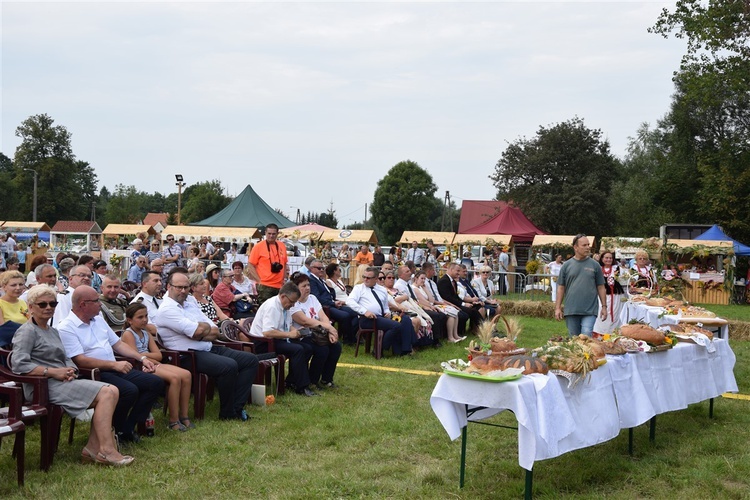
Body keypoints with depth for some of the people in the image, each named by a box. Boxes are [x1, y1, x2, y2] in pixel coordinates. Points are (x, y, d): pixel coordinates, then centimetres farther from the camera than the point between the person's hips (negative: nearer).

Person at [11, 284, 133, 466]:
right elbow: (19, 365, -17)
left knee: (112, 391, -12)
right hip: (44, 386, -9)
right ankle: (106, 451, -21)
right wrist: (54, 372, -18)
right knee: (106, 393, -21)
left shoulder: (53, 331, 24)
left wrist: (70, 370, -4)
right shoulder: (27, 331, -4)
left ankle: (93, 449, -13)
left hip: (62, 382, 9)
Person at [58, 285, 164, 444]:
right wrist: (114, 364, -23)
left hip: (116, 369, 9)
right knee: (130, 390, -32)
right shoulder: (66, 329, -10)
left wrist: (142, 358, 10)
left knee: (156, 383, -5)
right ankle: (116, 430, -6)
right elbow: (81, 361, -19)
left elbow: (118, 343, 22)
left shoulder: (98, 320, 17)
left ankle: (127, 428, -2)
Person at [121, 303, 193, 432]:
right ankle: (173, 421, -22)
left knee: (186, 375, -10)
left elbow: (158, 355, 8)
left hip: (152, 364, 8)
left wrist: (143, 354, -7)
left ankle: (183, 416, -6)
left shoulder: (146, 333, 18)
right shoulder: (128, 334, -5)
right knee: (174, 378, -28)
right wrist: (152, 359, -5)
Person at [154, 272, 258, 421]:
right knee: (229, 366, -30)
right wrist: (206, 326, 1)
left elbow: (215, 332, 9)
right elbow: (198, 331, -22)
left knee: (250, 360, 1)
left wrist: (200, 331, -11)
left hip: (209, 349, 10)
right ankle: (227, 413, -10)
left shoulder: (190, 301, 16)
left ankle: (237, 407, -4)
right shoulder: (167, 309, -11)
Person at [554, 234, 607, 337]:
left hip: (589, 310, -1)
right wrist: (558, 307, 2)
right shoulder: (567, 265, 6)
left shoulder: (595, 265, 6)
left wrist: (604, 306, 6)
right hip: (571, 310, 1)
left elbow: (600, 287, 9)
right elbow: (561, 287, 7)